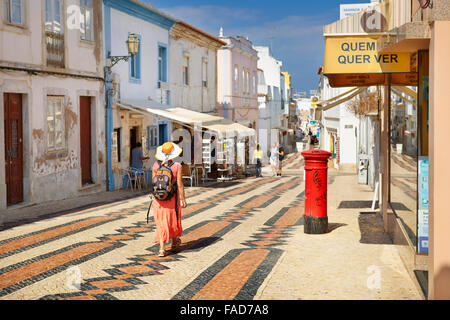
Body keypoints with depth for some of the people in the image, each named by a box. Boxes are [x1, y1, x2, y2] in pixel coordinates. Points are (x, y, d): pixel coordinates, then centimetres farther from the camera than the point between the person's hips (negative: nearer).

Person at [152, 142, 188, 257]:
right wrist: (183, 200, -2)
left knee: (161, 223, 8)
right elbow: (180, 184, -11)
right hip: (172, 198, -1)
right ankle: (174, 242, 41)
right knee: (173, 219, 20)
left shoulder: (156, 165, -4)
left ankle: (162, 248, -1)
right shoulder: (177, 166, -13)